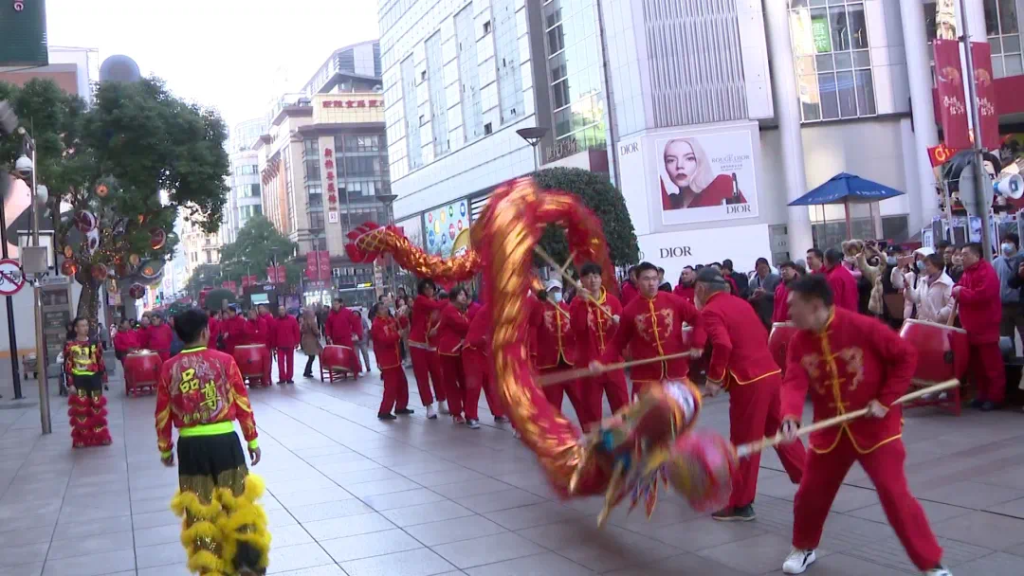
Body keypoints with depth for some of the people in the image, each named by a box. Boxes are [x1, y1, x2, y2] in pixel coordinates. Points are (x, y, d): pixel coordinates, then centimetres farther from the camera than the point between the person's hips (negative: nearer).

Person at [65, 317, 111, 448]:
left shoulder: (94, 342, 5)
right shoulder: (70, 345, -5)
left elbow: (100, 361, 10)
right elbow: (67, 366, -5)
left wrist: (103, 377, 8)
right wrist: (70, 384, -8)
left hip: (93, 378, 3)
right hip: (78, 379, -2)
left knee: (97, 407, 9)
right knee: (80, 409, 3)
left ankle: (100, 436, 20)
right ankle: (81, 438, 14)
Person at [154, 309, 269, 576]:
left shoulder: (169, 368, -1)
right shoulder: (224, 360, -5)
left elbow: (163, 414, 5)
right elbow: (242, 403, -2)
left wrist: (165, 448, 19)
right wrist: (252, 440, 9)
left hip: (190, 444, 1)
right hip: (225, 439, -1)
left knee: (199, 510, 11)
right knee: (238, 503, 11)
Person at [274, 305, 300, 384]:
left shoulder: (292, 319, -1)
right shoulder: (276, 321, 3)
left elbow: (297, 331, -1)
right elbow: (274, 334, 4)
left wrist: (297, 342, -5)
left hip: (290, 344, 0)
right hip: (280, 345, 1)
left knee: (290, 362, 6)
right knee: (280, 362, -5)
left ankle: (289, 378, 13)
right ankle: (282, 378, 0)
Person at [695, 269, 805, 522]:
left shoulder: (710, 311, -8)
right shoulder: (740, 303, 16)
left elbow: (722, 346, -23)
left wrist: (714, 379, -12)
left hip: (749, 382, -7)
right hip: (772, 373, 7)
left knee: (743, 443, 3)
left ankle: (740, 505, 13)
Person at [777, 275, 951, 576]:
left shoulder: (862, 327, -20)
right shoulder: (799, 342, -6)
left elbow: (906, 356, -13)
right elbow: (794, 382, -16)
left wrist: (885, 400, -15)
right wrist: (790, 416, -35)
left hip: (875, 427, -5)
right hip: (830, 429, 5)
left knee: (895, 495, -7)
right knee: (810, 493, 11)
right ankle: (804, 548, 37)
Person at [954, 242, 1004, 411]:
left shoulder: (986, 271, -15)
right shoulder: (967, 272, 16)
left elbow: (982, 295, -26)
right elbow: (959, 289, 17)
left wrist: (961, 293, -15)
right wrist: (957, 290, -7)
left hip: (985, 327, -10)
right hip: (971, 327, 10)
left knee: (991, 364, -3)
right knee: (976, 364, 13)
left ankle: (995, 397, 2)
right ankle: (983, 395, 21)